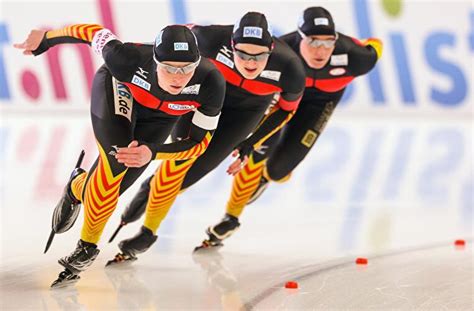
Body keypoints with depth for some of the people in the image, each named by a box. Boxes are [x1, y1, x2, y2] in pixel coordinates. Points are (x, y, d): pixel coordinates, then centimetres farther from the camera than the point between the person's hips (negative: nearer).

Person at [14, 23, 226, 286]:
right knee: (115, 161, -25)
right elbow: (95, 33, -22)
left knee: (112, 188, -3)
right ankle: (88, 244, -3)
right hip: (117, 89, -2)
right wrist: (45, 39, -7)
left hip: (161, 114, 2)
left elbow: (200, 141, -27)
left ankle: (79, 187, 34)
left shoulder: (211, 83, -39)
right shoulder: (129, 60, -41)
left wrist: (152, 152, -42)